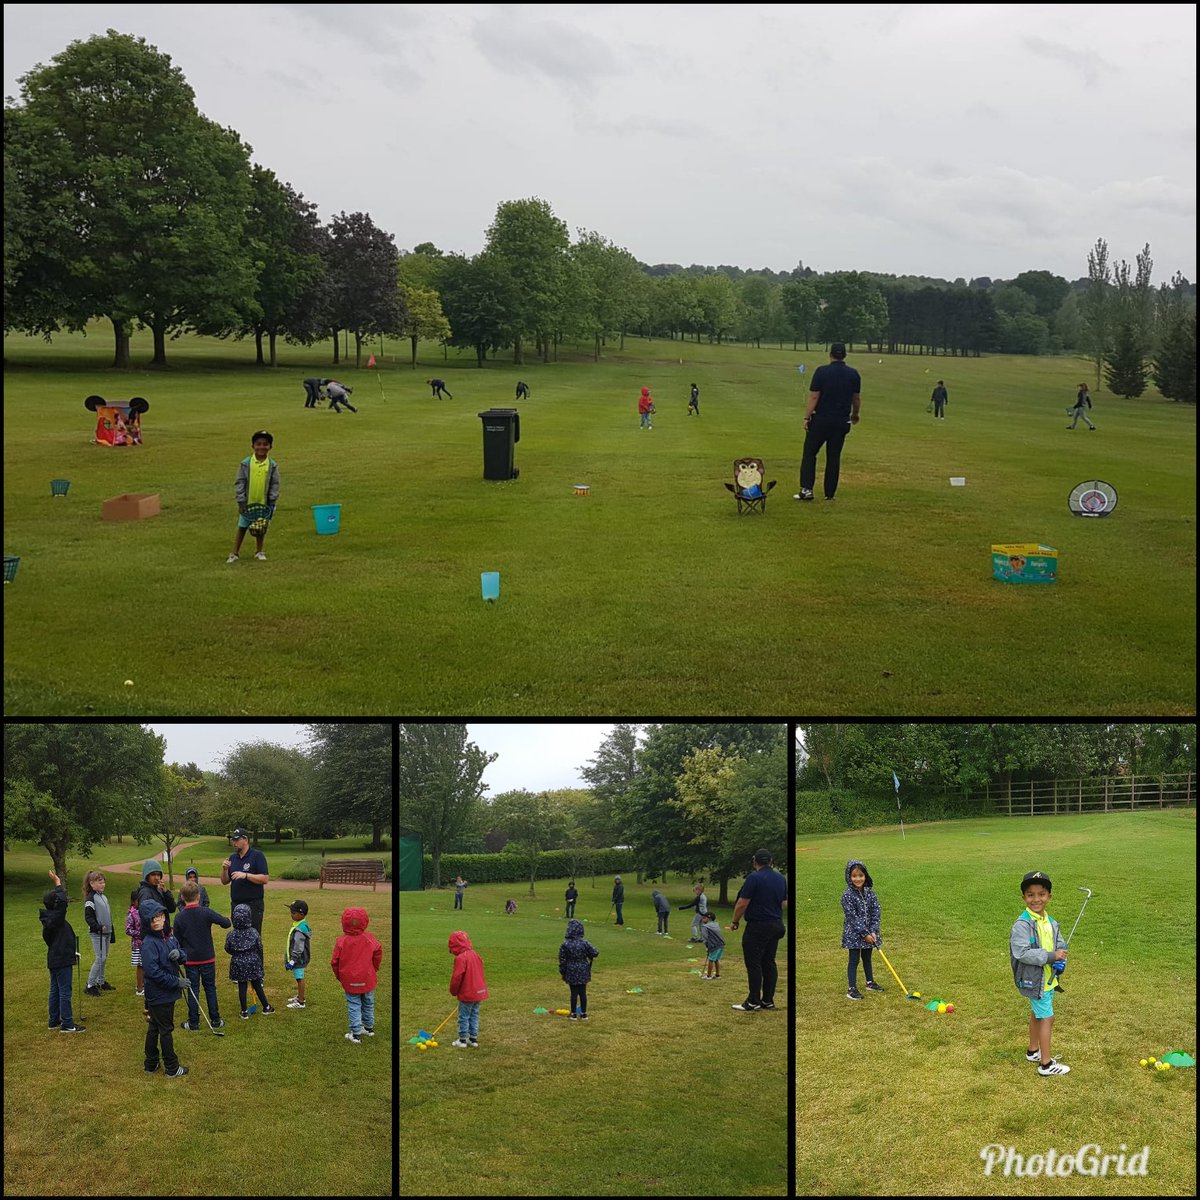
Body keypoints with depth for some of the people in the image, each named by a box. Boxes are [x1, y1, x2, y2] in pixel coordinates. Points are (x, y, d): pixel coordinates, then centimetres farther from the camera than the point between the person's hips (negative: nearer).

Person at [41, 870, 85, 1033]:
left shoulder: (49, 917, 6)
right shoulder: (55, 918, -23)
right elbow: (62, 901, -34)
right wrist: (58, 884, -26)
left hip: (54, 960, 10)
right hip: (62, 960, -10)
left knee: (55, 990, 15)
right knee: (65, 992, -5)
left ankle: (54, 1021, 23)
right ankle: (67, 1024, -2)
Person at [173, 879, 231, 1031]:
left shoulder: (179, 918, -8)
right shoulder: (206, 912, -13)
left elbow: (177, 941, 0)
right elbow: (226, 923, -13)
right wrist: (226, 919, 11)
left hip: (190, 960, 0)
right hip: (208, 958, 0)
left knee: (193, 991, 8)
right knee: (210, 989, 11)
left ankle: (193, 1023, 11)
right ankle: (216, 1021, 16)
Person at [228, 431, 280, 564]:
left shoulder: (273, 465, -4)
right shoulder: (245, 463, -7)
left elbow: (275, 484, -1)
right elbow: (239, 483, -5)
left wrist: (272, 502, -6)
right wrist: (241, 501, -10)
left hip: (263, 503, 1)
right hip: (248, 503, -1)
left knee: (261, 529, 12)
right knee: (242, 528, 6)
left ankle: (259, 551, 28)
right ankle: (234, 553, 12)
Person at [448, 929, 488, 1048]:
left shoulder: (461, 958, -18)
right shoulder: (475, 955, 8)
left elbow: (456, 977, -19)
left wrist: (453, 991, -2)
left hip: (467, 994, -8)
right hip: (479, 991, 8)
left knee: (464, 1017, 4)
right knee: (474, 1015, 15)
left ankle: (462, 1040, 11)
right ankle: (473, 1039, 20)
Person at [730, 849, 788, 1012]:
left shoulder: (754, 877, -15)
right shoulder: (781, 878, 7)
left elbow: (742, 904, -15)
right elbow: (783, 903, 15)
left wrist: (735, 921, -2)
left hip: (758, 927, -7)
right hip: (776, 925, 7)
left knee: (754, 964, -4)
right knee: (769, 963, 10)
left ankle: (753, 1002, -3)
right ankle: (768, 1000, 10)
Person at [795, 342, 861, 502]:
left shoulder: (821, 371, -10)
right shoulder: (853, 374, 2)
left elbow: (814, 397, -12)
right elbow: (857, 398, 11)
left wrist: (806, 418, -5)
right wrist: (855, 414, 29)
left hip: (820, 420, -3)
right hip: (842, 421, 3)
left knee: (809, 453, 6)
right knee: (834, 457, 10)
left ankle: (806, 489, -5)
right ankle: (830, 493, 10)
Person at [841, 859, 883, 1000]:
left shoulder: (870, 892, -1)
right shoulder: (847, 895, -17)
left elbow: (876, 912, -2)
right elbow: (853, 917, -19)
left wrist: (873, 932, -12)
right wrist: (865, 934, -18)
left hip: (869, 933, 5)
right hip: (854, 934, -5)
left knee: (867, 958, 19)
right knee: (854, 960, -2)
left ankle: (870, 982, 34)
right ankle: (852, 989, 2)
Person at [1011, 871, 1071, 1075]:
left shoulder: (1051, 923, 4)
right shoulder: (1022, 924, -22)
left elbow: (1061, 945, 12)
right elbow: (1021, 952, -29)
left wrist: (1060, 962, -9)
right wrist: (1050, 956, -29)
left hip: (1048, 979, 8)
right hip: (1034, 980, -8)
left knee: (1037, 1014, 23)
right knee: (1047, 1018, -3)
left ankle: (1033, 1051, 40)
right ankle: (1046, 1064, 6)